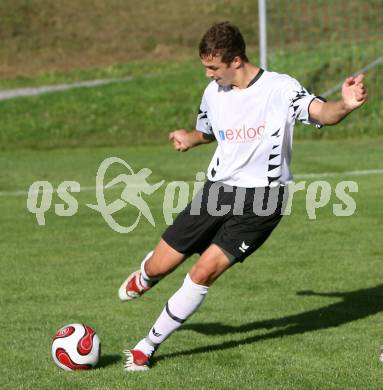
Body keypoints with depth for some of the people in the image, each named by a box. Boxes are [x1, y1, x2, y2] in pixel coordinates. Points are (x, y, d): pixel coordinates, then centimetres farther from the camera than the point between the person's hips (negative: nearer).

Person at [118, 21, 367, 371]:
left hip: (261, 199, -5)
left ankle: (149, 345, 1)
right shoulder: (213, 93, 4)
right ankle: (144, 278, 47)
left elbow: (322, 113, -29)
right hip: (218, 188, 5)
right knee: (159, 266, 6)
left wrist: (345, 105, -53)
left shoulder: (280, 88, -14)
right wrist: (190, 139, -1)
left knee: (205, 271, -17)